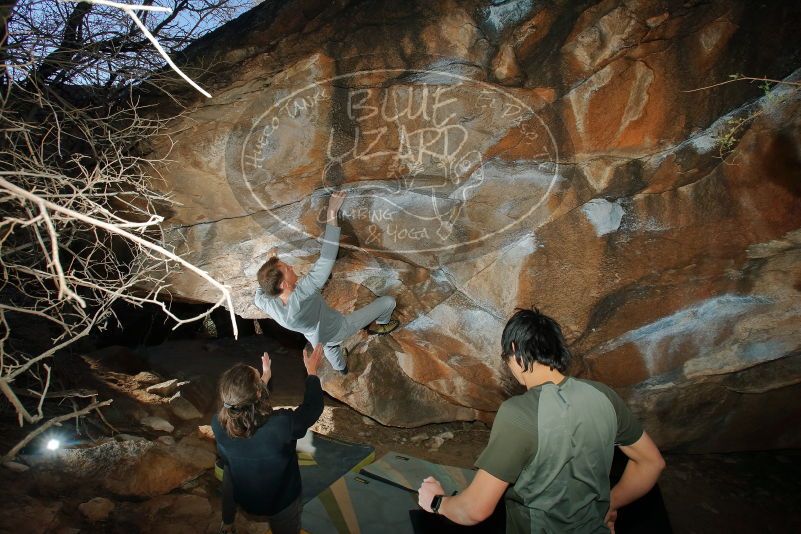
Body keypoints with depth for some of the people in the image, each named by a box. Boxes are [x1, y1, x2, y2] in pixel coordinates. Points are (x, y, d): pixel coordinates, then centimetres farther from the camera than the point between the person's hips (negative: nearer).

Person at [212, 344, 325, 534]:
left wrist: (265, 377, 8)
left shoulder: (218, 424, -27)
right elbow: (313, 407, -18)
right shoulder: (282, 425, -38)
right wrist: (312, 371, -6)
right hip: (281, 503, -2)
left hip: (241, 498, 3)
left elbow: (241, 400, -4)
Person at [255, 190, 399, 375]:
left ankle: (341, 367, 73)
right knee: (388, 302, 4)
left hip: (318, 339, 6)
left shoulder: (267, 305, -29)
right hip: (340, 330, -6)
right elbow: (327, 258, -50)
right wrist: (332, 214, -48)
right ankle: (380, 325, 37)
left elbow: (259, 294, -2)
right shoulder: (301, 294, -48)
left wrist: (269, 270, -11)